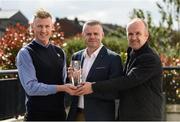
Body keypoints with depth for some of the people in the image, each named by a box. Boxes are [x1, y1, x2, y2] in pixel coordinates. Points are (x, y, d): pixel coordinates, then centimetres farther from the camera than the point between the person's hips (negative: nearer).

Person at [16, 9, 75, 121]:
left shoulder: (59, 52, 11)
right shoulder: (25, 54, -8)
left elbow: (63, 81, 14)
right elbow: (31, 87, -16)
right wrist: (60, 88, -19)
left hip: (59, 112, 5)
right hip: (37, 114, -5)